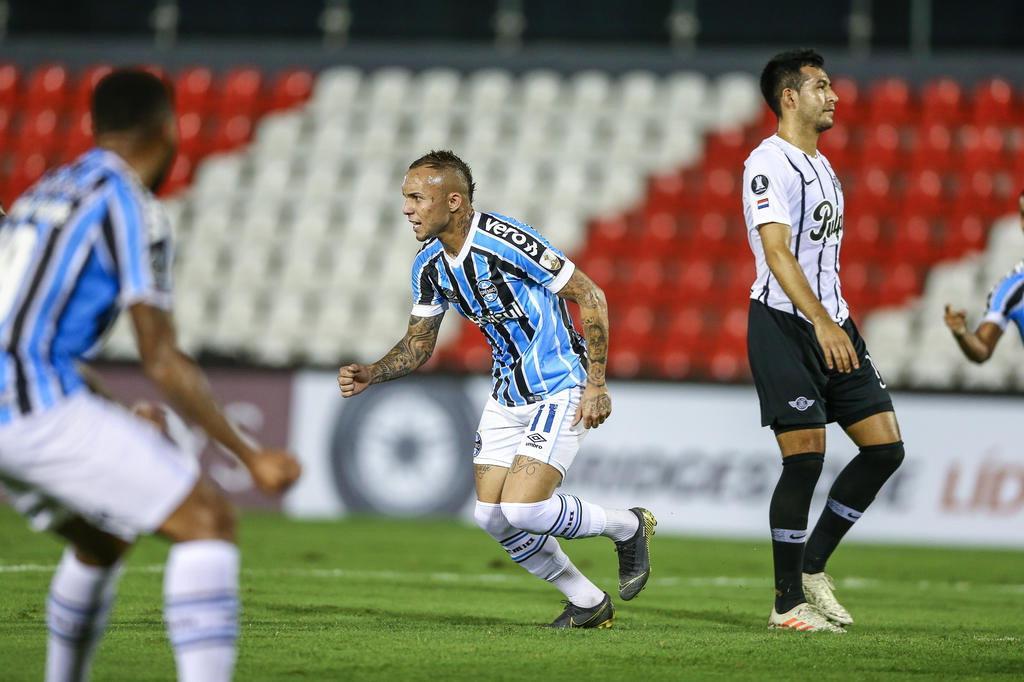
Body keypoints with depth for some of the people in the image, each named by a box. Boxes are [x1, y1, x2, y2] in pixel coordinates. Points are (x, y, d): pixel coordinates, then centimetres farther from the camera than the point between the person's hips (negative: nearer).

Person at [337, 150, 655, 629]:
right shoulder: (429, 266, 0)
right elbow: (419, 343, 13)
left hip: (559, 389, -8)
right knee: (490, 516, 1)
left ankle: (628, 527, 9)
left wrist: (596, 384, -19)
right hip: (508, 396, 8)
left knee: (522, 509, -19)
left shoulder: (505, 240, -24)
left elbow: (590, 296, -18)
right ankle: (588, 604, 18)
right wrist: (371, 374, -7)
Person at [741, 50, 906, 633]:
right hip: (783, 323, -9)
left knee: (886, 445, 2)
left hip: (832, 325, 9)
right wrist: (821, 323, -30)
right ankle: (788, 603, -2)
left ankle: (813, 566, 14)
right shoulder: (769, 164, -11)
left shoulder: (821, 166, 20)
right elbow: (776, 252, -21)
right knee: (805, 456, -11)